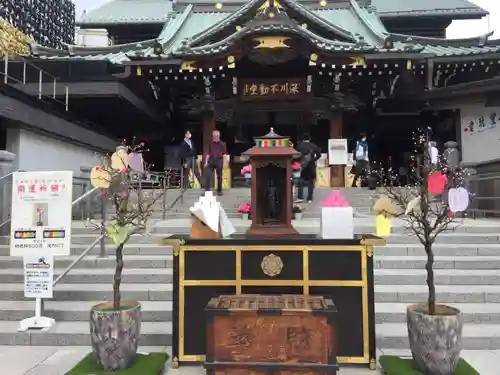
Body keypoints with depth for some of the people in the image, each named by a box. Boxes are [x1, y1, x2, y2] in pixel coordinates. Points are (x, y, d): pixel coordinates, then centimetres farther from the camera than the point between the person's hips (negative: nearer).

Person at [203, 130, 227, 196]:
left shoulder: (222, 144, 1)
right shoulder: (211, 143, 9)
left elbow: (224, 153, 2)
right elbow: (208, 153, 11)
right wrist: (206, 162, 6)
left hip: (219, 160, -2)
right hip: (211, 159, 2)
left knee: (219, 176, 5)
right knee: (208, 175, -5)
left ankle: (219, 190, 16)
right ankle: (207, 190, 0)